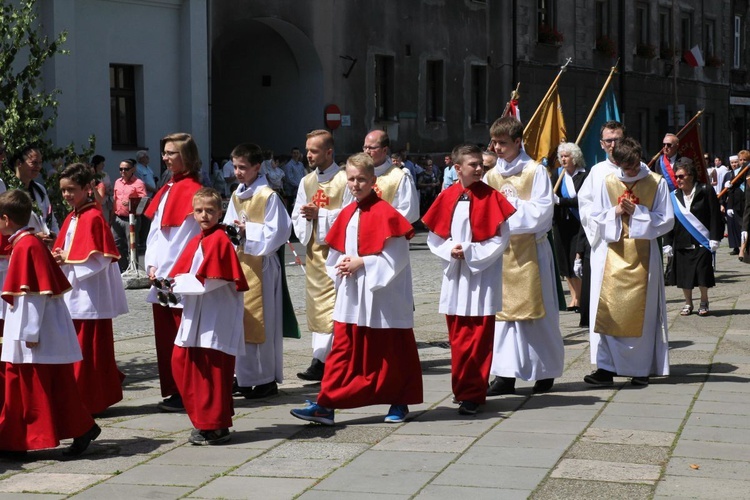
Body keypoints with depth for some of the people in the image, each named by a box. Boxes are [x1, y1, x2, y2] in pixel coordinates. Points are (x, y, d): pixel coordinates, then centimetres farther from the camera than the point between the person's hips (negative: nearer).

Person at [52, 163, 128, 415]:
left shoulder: (93, 218, -14)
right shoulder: (72, 218, 12)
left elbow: (99, 259, -19)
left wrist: (68, 259, -17)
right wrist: (60, 257, -2)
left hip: (91, 296, -9)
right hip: (75, 294, 9)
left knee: (90, 350, -2)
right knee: (79, 350, 13)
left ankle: (91, 402, 5)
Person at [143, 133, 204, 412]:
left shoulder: (192, 191, -10)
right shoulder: (167, 190, 16)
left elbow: (189, 238, -14)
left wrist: (166, 272, -14)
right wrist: (151, 265, 4)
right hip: (160, 278, 8)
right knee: (164, 336, 10)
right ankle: (172, 392, 16)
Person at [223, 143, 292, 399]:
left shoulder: (268, 196, -11)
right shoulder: (237, 195, 12)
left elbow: (277, 231, -14)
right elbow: (228, 224, 18)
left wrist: (248, 230, -16)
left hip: (260, 264, -7)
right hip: (238, 263, 7)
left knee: (261, 321, -3)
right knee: (240, 320, 9)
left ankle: (267, 379, 5)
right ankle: (245, 377, 17)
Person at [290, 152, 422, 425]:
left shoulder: (385, 213, -12)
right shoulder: (347, 214, 9)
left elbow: (397, 257, -16)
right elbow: (336, 252, 17)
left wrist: (362, 263, -17)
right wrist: (341, 265, -4)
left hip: (383, 295, -6)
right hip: (351, 296, 6)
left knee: (391, 352, 6)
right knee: (343, 349, 3)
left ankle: (400, 403, 21)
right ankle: (326, 405, -1)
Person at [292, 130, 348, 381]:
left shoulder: (344, 180, -7)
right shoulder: (307, 182, 15)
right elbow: (297, 217, 16)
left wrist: (319, 214, -17)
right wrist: (306, 218, -6)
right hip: (313, 251, 7)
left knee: (331, 306, -10)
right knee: (315, 304, 6)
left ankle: (320, 361, -14)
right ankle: (322, 359, 11)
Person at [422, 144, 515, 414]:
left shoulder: (491, 197, -5)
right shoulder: (447, 198, 4)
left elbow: (501, 239, -7)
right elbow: (434, 238, 10)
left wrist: (470, 253, -13)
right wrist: (450, 250, -9)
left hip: (482, 278, -3)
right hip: (455, 278, 3)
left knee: (478, 339, -4)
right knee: (458, 338, 8)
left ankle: (472, 394, 0)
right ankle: (464, 389, 20)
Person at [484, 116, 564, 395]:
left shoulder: (535, 172, -3)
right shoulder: (491, 176, 12)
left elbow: (543, 210, -10)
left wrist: (512, 203, -12)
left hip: (530, 249, -4)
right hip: (501, 250, 5)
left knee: (535, 309, 0)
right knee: (504, 309, 1)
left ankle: (545, 372, 12)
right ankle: (506, 375, 2)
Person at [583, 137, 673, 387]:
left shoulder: (657, 183, -1)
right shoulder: (607, 183, 3)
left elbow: (667, 220, -2)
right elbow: (595, 217, 7)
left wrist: (637, 213, -12)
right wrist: (615, 213, -11)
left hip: (643, 255, -1)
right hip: (613, 254, 1)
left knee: (642, 312, 2)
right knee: (609, 309, -4)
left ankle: (641, 368, 8)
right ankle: (606, 367, -2)